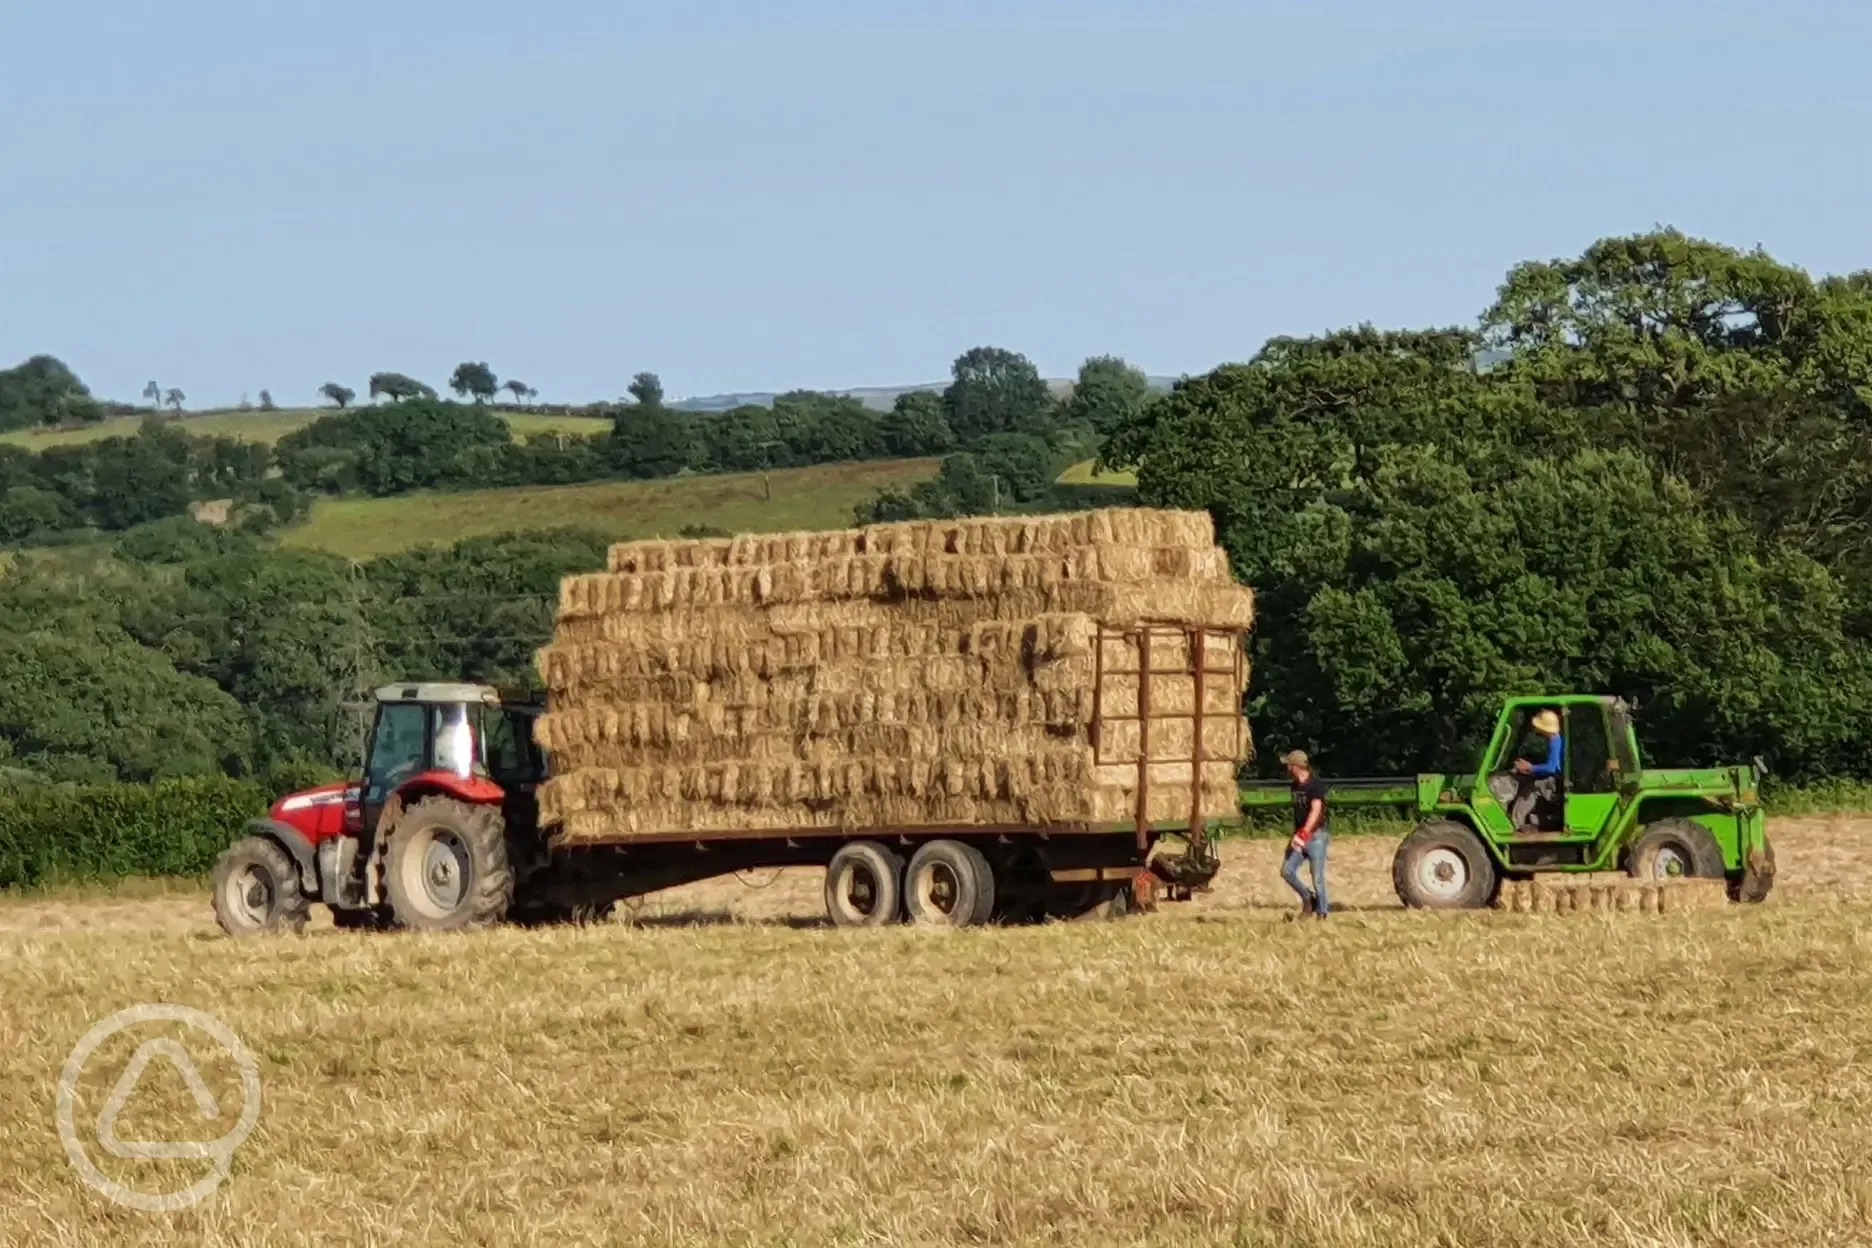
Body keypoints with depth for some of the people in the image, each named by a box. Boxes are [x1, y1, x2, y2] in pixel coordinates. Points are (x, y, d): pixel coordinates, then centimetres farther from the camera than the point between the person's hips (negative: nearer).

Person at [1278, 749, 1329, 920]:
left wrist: (1304, 833, -37)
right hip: (1300, 835, 8)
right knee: (1287, 871, -3)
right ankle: (1308, 898, 15)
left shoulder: (1315, 785, -15)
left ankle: (1321, 913, 4)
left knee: (1317, 878, -5)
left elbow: (1316, 810, -27)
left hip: (1316, 835, -8)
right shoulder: (1294, 785, 10)